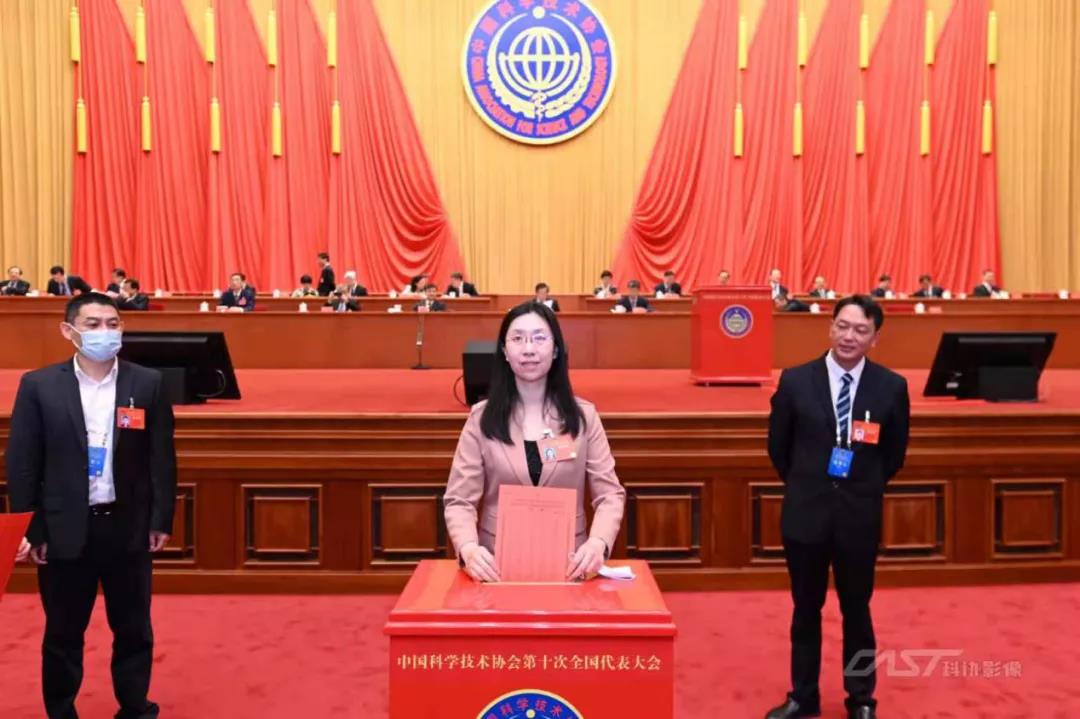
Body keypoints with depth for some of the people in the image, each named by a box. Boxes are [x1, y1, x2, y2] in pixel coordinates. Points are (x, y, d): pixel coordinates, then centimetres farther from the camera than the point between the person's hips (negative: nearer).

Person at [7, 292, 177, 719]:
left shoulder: (148, 384, -2)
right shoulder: (39, 386, -3)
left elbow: (162, 457, 1)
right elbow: (21, 463, -1)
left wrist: (162, 520, -1)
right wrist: (30, 530, -3)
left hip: (128, 527, 1)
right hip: (64, 529, 0)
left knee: (134, 629, 12)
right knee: (62, 633, 14)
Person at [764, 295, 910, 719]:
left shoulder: (891, 387, -6)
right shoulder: (795, 381, -6)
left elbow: (894, 455, 6)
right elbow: (778, 447, 5)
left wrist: (863, 488, 9)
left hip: (860, 515, 0)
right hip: (806, 512, 0)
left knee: (857, 610, 14)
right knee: (806, 610, 13)